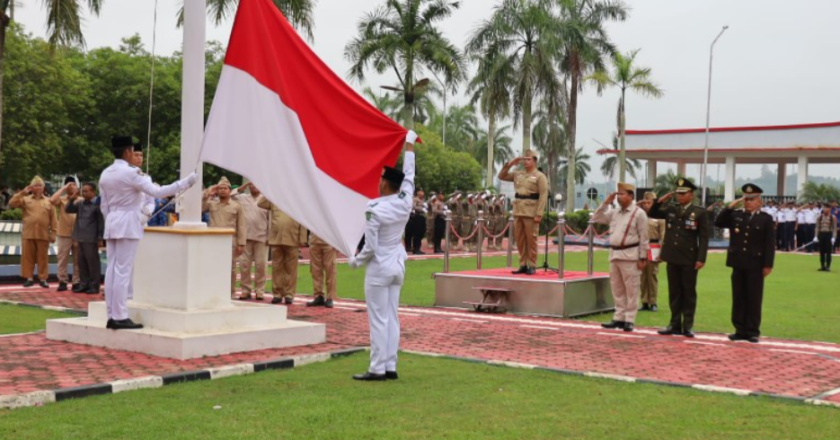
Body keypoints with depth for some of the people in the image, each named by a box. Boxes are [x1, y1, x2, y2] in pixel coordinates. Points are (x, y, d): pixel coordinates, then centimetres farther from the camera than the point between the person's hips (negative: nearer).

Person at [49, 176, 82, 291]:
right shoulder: (61, 200, 2)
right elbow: (52, 200, -19)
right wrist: (64, 188, -13)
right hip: (64, 234, -1)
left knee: (78, 259, 5)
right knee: (63, 258, 0)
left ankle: (76, 282, 11)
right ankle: (63, 281, 6)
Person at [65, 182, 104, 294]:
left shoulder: (97, 204, -9)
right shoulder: (80, 203, 12)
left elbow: (101, 222, -9)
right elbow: (68, 210, 18)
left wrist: (100, 238, -12)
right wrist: (72, 199, 3)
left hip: (91, 239, -7)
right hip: (81, 238, 7)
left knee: (92, 262, -1)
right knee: (82, 262, 10)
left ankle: (94, 286, 4)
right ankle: (84, 284, 18)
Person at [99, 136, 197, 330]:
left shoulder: (105, 174, 10)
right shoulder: (131, 173, -14)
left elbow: (103, 205, 15)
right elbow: (157, 192, -19)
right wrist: (186, 182, -16)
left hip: (111, 224, 8)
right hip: (128, 224, -8)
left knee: (112, 270, 7)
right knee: (123, 271, -6)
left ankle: (112, 316, 10)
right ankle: (120, 317, -5)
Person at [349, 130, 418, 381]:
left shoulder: (374, 211, -18)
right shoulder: (405, 202, -4)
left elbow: (370, 247, -17)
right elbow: (409, 175, 12)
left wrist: (355, 261, 1)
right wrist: (409, 146, 23)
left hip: (379, 268, -6)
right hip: (397, 265, 6)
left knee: (379, 320, -3)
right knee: (392, 318, 9)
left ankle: (378, 369, -1)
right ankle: (390, 366, 12)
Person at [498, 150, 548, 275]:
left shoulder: (540, 176, -3)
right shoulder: (518, 174, 13)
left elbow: (543, 196, -9)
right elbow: (501, 176, 18)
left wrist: (539, 214, -17)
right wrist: (509, 164, 5)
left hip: (531, 213, -6)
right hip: (518, 211, 6)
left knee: (531, 240, -3)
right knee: (519, 239, 7)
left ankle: (532, 266, 3)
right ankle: (523, 265, 14)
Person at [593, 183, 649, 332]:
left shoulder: (639, 213, -6)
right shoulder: (614, 213, 13)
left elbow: (643, 238, -7)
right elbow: (596, 219, 15)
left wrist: (642, 258, -10)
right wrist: (605, 203, 6)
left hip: (630, 255, -7)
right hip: (614, 254, 7)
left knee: (631, 290, -3)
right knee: (617, 290, 12)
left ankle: (629, 320, 1)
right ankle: (619, 318, 19)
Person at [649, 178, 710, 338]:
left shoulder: (699, 212, -4)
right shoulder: (670, 209, 9)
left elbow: (704, 237, -6)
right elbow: (652, 214, 18)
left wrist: (701, 259, -14)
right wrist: (660, 201, 0)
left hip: (689, 259, -4)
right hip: (672, 257, 4)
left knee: (689, 293, 3)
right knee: (674, 292, 9)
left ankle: (688, 326, 8)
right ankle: (675, 324, 16)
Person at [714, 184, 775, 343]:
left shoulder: (766, 219, 0)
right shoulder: (735, 215, 10)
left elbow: (770, 244, -3)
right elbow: (718, 223, -1)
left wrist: (768, 265, -9)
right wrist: (730, 206, -5)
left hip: (755, 265, -3)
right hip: (738, 264, 3)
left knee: (754, 299, 2)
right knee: (738, 298, 6)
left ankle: (752, 331, 7)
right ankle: (740, 330, 12)